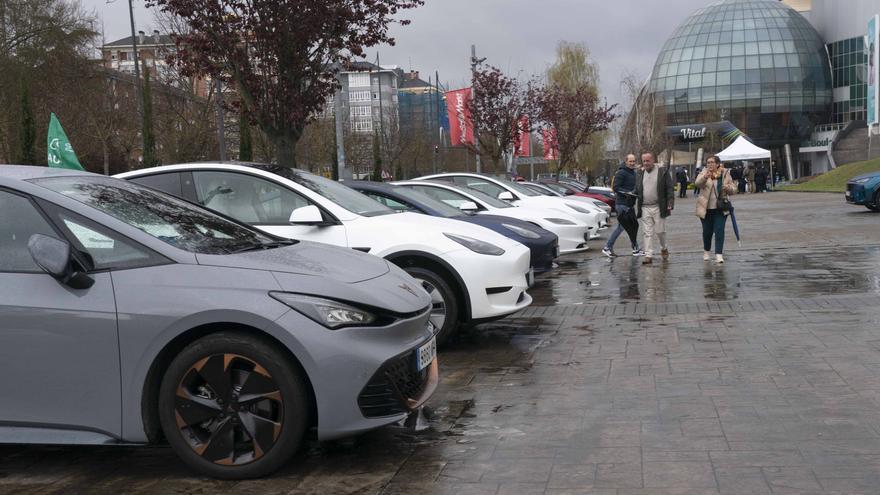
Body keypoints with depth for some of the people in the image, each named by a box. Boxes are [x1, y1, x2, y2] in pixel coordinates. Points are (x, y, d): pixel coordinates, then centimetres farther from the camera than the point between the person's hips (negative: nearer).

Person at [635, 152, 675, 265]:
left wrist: (670, 204, -10)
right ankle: (648, 255, 1)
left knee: (660, 231, 4)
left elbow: (670, 188, -3)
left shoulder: (663, 171, 0)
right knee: (648, 233, 1)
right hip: (645, 208, 3)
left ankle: (664, 248, 31)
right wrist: (637, 207, 6)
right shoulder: (640, 174, 11)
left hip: (658, 208, -3)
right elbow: (637, 191, 14)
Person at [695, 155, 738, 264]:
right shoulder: (704, 173, 0)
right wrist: (705, 177, -40)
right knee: (707, 231, 9)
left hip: (720, 209, 0)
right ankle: (707, 251, 32)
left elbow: (734, 190, 7)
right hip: (706, 209, 0)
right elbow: (697, 183, -20)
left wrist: (728, 187, -16)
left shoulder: (725, 174, 3)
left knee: (719, 231, -9)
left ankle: (719, 254, -9)